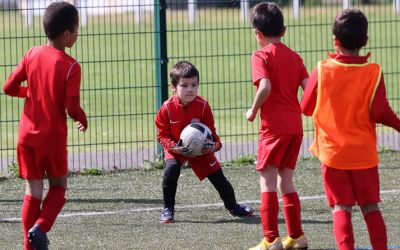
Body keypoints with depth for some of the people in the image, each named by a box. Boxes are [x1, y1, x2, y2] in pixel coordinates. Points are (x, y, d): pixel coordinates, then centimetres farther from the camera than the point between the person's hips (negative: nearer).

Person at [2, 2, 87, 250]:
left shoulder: (32, 55, 0)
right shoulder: (71, 66, -14)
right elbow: (72, 108, -17)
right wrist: (83, 120, 4)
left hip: (27, 134, 4)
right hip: (53, 137, -4)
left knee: (33, 190, 10)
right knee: (58, 187, 15)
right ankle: (40, 228, -7)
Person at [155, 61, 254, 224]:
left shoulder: (203, 106, -19)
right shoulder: (167, 108, -21)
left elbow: (210, 131, -8)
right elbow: (162, 135, -12)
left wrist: (214, 144, -28)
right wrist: (174, 147, -29)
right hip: (176, 149, -1)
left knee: (217, 176, 5)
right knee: (171, 169, -29)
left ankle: (232, 206, 33)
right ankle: (168, 209, -13)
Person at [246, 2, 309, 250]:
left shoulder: (261, 56, -6)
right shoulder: (295, 56, 11)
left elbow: (265, 87, -22)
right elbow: (308, 88, 1)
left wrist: (253, 111, -8)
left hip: (274, 126, -7)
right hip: (295, 127, 7)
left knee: (268, 181, -3)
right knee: (286, 181, 17)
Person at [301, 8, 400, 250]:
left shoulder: (322, 70, -9)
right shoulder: (374, 72, -11)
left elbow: (306, 108, 0)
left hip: (332, 153, 0)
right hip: (364, 154, 0)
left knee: (341, 208, 3)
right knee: (371, 207, 11)